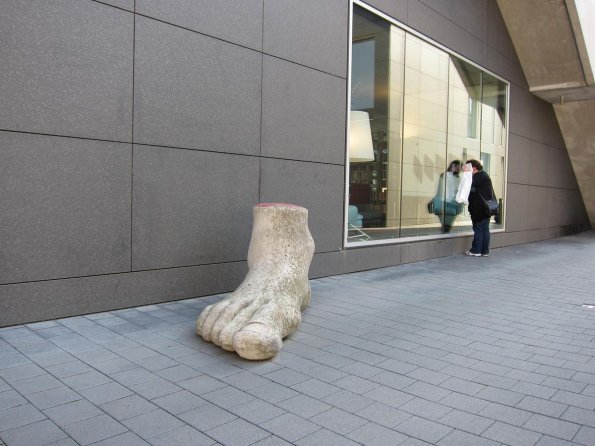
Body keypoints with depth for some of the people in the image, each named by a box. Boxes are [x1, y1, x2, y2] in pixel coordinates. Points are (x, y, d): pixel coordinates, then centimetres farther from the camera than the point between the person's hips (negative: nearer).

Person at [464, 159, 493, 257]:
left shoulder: (479, 176, -12)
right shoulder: (484, 175, 20)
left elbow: (470, 184, -25)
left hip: (479, 208, -10)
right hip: (486, 208, 10)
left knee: (478, 229, -4)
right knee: (485, 229, 8)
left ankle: (476, 250, 1)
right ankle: (485, 251, 11)